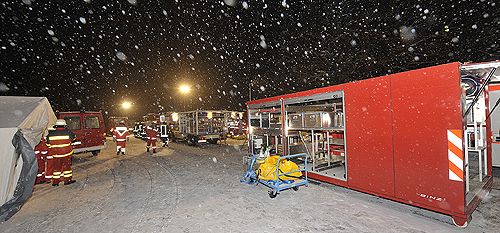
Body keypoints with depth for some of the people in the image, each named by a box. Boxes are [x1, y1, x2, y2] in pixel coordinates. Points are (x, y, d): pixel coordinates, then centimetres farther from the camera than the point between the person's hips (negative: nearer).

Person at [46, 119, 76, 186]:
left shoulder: (50, 134, -1)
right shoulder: (68, 133, -9)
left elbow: (47, 143, 8)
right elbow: (74, 138, 7)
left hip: (56, 155, 3)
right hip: (66, 154, -3)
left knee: (57, 167, 12)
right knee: (67, 166, 8)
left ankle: (55, 182, 18)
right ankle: (67, 180, 13)